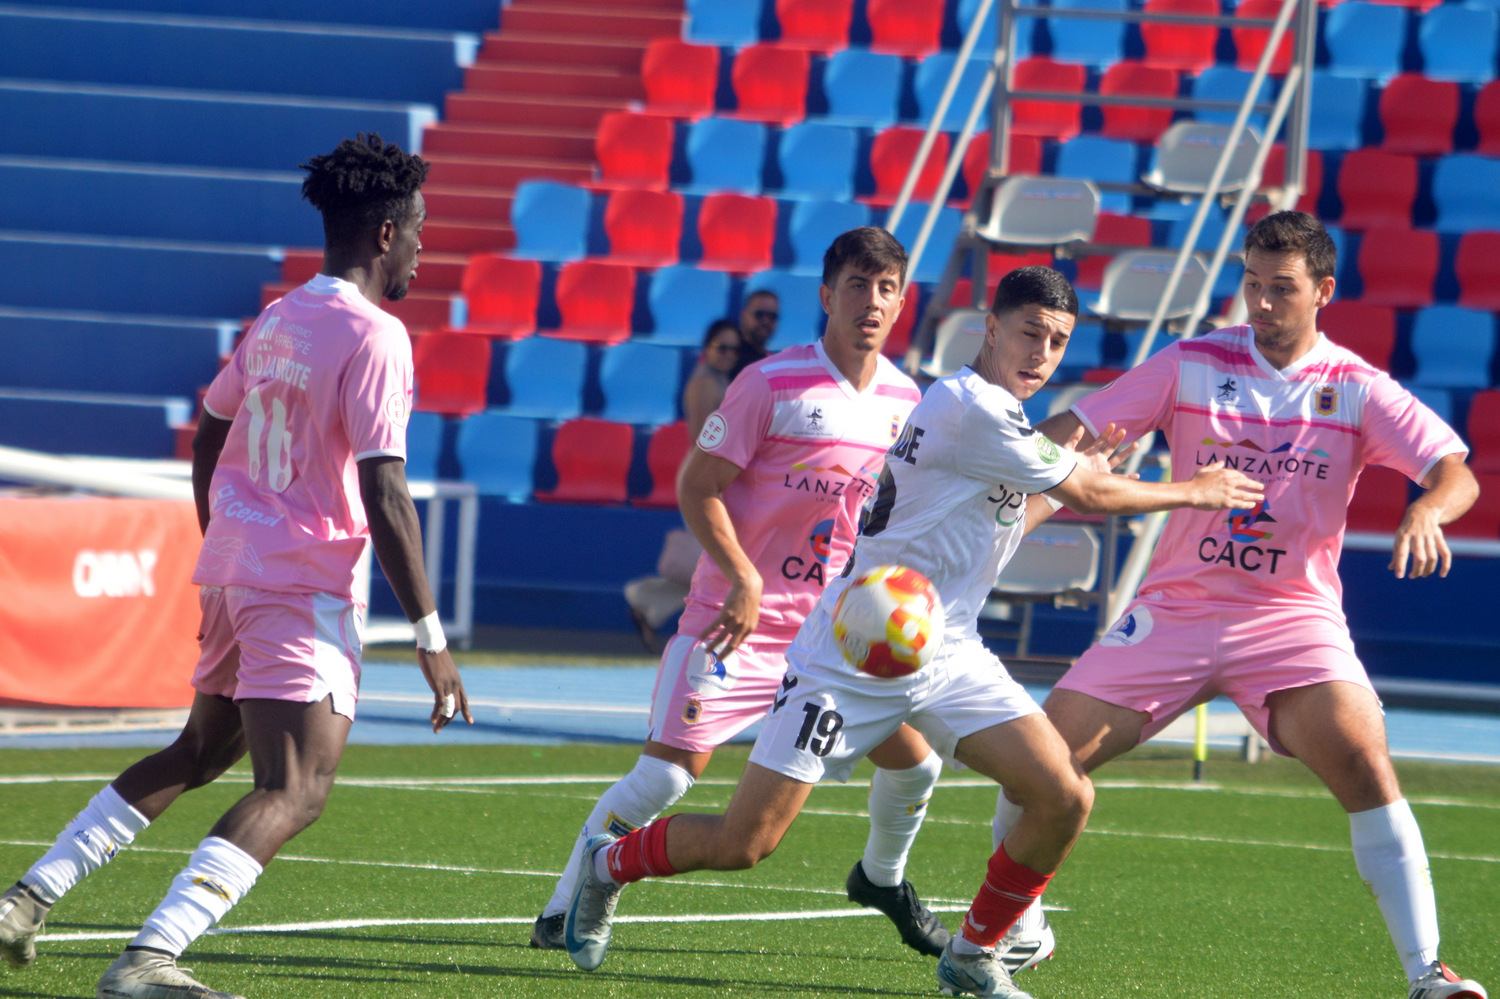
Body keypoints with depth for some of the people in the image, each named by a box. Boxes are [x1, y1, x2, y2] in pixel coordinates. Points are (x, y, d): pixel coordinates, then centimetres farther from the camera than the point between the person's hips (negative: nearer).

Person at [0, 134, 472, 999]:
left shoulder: (275, 321, 12)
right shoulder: (375, 338, -13)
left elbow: (207, 441, 21)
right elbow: (385, 496, -18)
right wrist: (431, 639, -16)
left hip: (233, 569, 9)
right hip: (305, 588, -9)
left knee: (201, 752, 26)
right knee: (294, 791, -12)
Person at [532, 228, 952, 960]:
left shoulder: (904, 399, 5)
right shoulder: (769, 383, -12)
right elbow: (696, 485, -12)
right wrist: (744, 578, -21)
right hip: (738, 618, -5)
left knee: (914, 761, 4)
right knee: (668, 773, -14)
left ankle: (882, 878, 34)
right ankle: (565, 907, -2)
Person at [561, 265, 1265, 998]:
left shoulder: (990, 413, 13)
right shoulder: (971, 407, -17)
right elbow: (1089, 493, -11)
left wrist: (1072, 474, 25)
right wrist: (1193, 492, 2)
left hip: (947, 658, 9)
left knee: (1066, 798, -9)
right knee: (741, 844, -8)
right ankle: (608, 863, 21)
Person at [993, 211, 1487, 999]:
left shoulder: (1358, 390, -3)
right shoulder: (1192, 365, 0)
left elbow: (1455, 473, -10)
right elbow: (1072, 431, 1)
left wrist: (1427, 512, -33)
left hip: (1294, 616, -2)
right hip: (1176, 606, 2)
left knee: (1361, 756, -25)